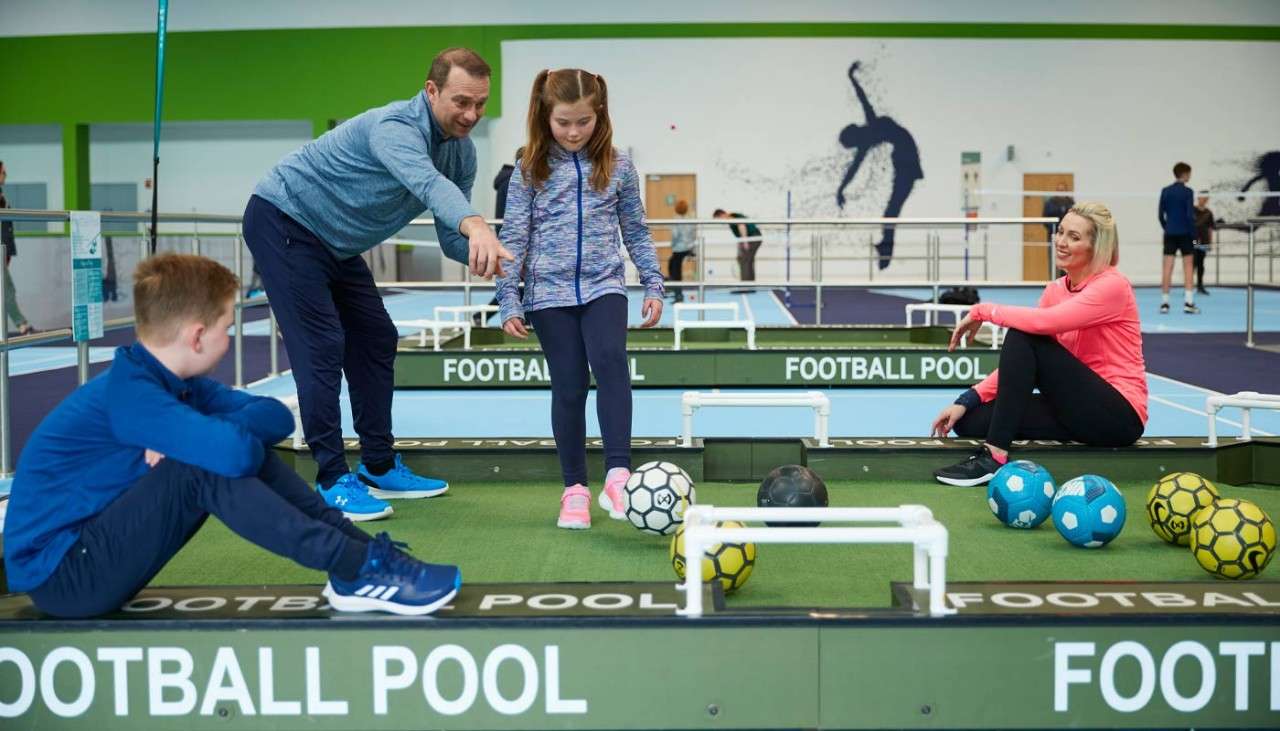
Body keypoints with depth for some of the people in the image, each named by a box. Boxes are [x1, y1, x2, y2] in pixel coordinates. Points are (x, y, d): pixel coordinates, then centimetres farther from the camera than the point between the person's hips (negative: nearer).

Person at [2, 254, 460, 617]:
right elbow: (234, 451, -38)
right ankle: (354, 569, -23)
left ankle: (358, 548, -6)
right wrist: (201, 434, -15)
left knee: (244, 446, -1)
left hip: (97, 548, 9)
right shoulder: (129, 393, -25)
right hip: (58, 576, -9)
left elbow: (276, 416, 0)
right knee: (206, 466, -27)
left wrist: (191, 434, -17)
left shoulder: (173, 381, 2)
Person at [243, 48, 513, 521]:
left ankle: (378, 468, 19)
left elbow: (451, 238, -3)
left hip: (335, 242, 9)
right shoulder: (395, 127, -30)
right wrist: (474, 225, -72)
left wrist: (486, 255, -26)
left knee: (376, 341, 8)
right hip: (282, 221, -9)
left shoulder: (462, 151, -4)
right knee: (322, 348, -13)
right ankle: (332, 482, -5)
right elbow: (426, 182, -53)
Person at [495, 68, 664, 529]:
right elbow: (514, 239, 1)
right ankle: (575, 489, 12)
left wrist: (653, 286, 8)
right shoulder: (529, 171, 0)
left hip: (603, 287, 0)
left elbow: (636, 231, 11)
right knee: (569, 385, 0)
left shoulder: (617, 166, 4)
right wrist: (509, 303, -3)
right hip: (550, 292, 0)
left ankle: (617, 475, -26)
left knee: (610, 361, -25)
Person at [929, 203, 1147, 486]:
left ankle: (994, 457, -23)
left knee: (1021, 336, -22)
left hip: (1119, 416, -7)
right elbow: (1018, 363, 5)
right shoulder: (1055, 289, 9)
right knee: (971, 420, -9)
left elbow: (1044, 322, -30)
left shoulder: (1112, 285, -12)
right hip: (1078, 409, 7)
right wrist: (967, 400, -6)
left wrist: (983, 310, -17)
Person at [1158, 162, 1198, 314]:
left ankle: (1164, 303, 2)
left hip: (1170, 233, 4)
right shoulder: (1187, 191, -8)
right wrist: (1194, 233, -6)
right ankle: (1188, 303, -2)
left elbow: (1160, 214, 5)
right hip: (1184, 233, -4)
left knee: (1167, 267, 2)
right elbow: (1190, 215, -12)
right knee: (1188, 265, 3)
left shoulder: (1165, 191, 5)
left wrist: (1166, 228, 15)